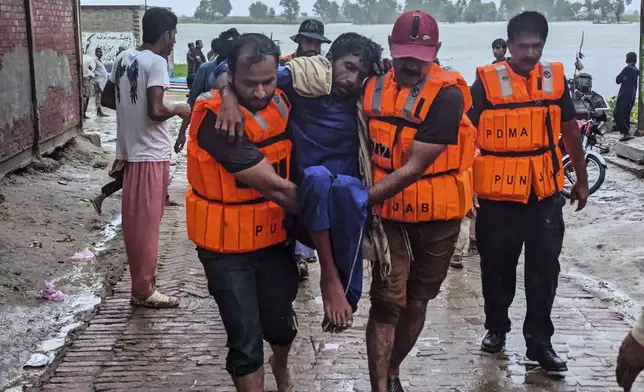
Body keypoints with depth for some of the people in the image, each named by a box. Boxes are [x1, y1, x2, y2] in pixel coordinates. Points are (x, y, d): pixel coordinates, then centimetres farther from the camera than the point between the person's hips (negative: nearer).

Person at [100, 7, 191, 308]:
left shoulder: (123, 58, 8)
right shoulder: (157, 62, -16)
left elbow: (107, 99, 17)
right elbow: (156, 111, -24)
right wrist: (178, 109, -6)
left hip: (130, 150, 8)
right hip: (151, 153, -8)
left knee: (135, 221, 15)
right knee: (146, 223, 1)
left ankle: (141, 281, 27)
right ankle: (143, 290, 10)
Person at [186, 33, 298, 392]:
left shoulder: (279, 102, -4)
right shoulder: (216, 118, -25)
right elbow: (274, 187, -24)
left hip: (273, 236, 6)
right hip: (227, 246, -5)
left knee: (281, 323, 17)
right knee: (246, 341, -1)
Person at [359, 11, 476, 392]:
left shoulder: (447, 96, -18)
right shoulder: (373, 87, -3)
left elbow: (413, 168, -24)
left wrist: (361, 200, -27)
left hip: (437, 218, -1)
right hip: (389, 214, 2)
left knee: (417, 303, 14)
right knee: (388, 303, -6)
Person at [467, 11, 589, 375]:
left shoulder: (556, 78, 3)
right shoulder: (487, 81, -8)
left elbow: (570, 130, 14)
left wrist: (582, 179, 18)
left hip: (546, 194, 3)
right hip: (498, 194, -2)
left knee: (545, 270, 6)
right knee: (498, 267, 10)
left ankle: (539, 340, 17)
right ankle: (497, 327, 30)